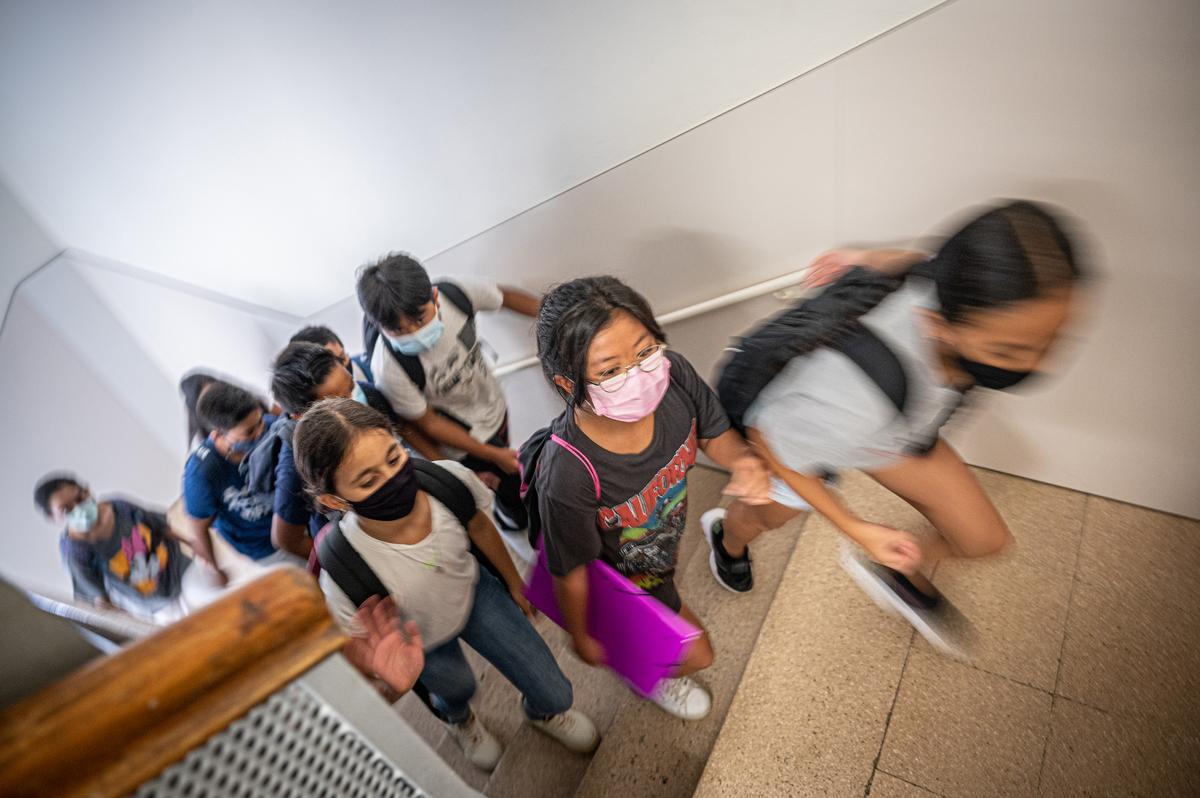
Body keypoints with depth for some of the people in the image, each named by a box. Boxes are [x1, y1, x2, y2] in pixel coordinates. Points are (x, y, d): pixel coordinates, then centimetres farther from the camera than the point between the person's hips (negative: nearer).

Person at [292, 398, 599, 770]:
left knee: (556, 694, 12)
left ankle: (542, 711, 53)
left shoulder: (449, 478, -34)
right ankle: (458, 718, 71)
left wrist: (513, 583, 8)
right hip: (421, 645, -2)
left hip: (473, 590, 2)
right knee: (458, 689, 29)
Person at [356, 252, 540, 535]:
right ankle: (512, 513, 47)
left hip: (494, 405, 5)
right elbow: (428, 422, -23)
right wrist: (492, 456, -17)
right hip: (463, 438, -4)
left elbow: (506, 296, -9)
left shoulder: (455, 292, -31)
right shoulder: (389, 368, -39)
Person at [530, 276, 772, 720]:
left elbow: (714, 434, -11)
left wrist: (742, 460, -34)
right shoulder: (567, 478, -45)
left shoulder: (674, 375, -33)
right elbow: (570, 572, -25)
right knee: (696, 655, 17)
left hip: (663, 540, 5)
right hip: (626, 573, -5)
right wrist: (581, 638, -6)